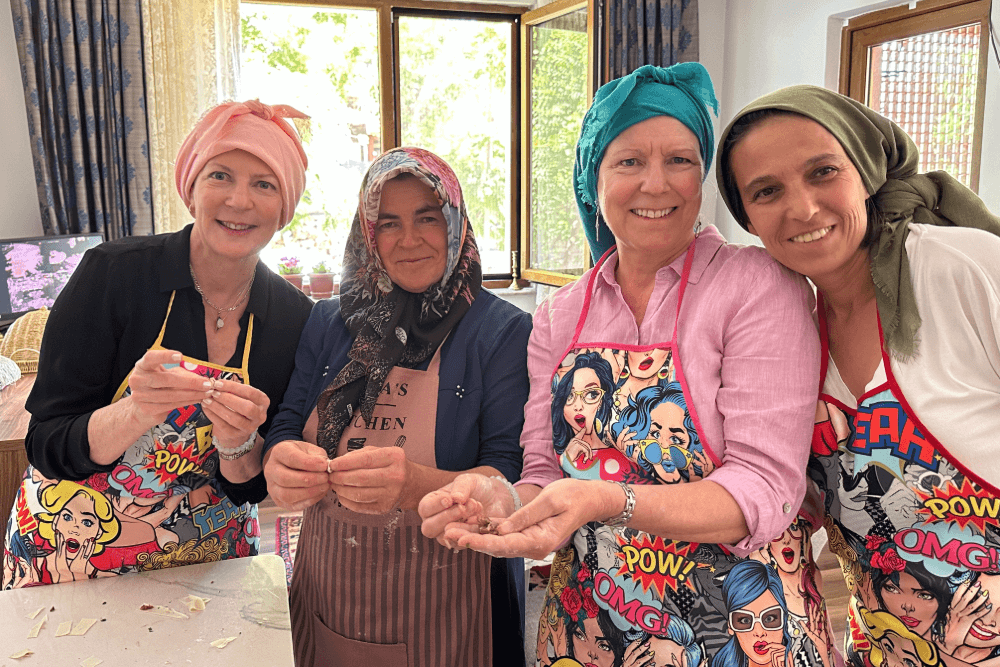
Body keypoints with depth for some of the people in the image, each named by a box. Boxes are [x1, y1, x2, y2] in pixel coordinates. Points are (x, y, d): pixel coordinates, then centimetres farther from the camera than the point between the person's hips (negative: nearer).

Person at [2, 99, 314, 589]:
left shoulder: (295, 319, -12)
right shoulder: (112, 273, -18)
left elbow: (254, 489, -7)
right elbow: (46, 447, -16)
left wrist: (239, 446, -28)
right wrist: (134, 414, -35)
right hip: (71, 554, -1)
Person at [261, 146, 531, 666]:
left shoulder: (505, 331, -11)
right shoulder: (330, 322, 2)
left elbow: (510, 479, -17)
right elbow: (285, 429, 0)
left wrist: (418, 486, -36)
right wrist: (281, 467, -24)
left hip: (444, 605, -3)